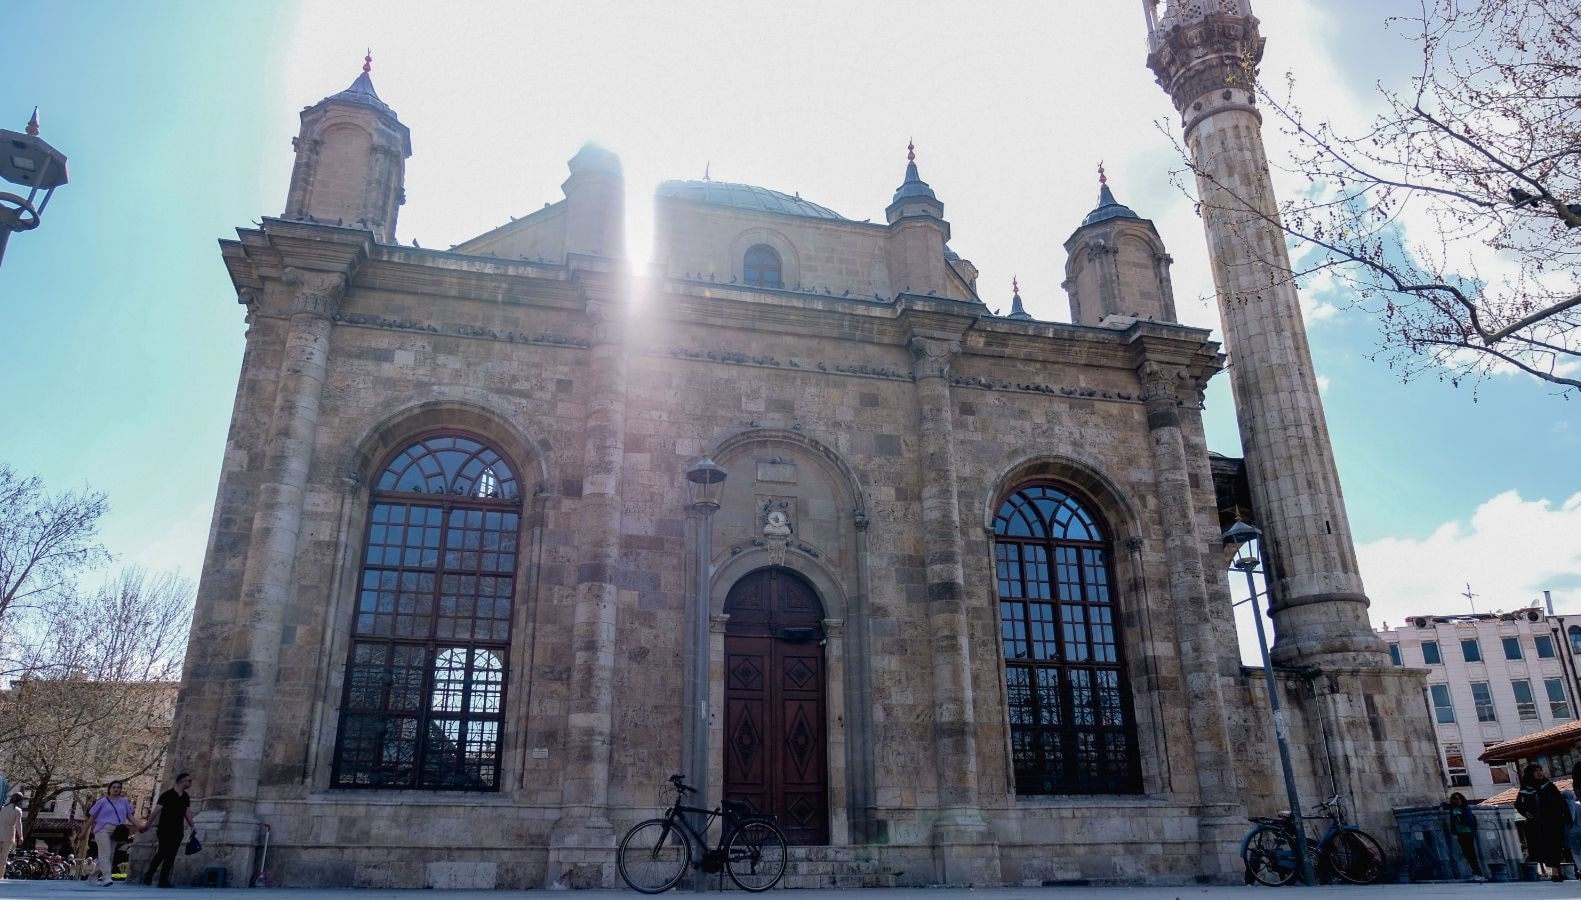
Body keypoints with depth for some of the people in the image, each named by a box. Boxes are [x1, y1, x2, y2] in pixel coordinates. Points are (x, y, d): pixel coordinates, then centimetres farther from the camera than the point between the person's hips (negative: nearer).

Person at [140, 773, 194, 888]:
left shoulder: (186, 797, 11)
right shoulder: (167, 795, -8)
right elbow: (156, 811, -11)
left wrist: (192, 827, 11)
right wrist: (147, 826, -13)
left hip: (177, 831, 6)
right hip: (165, 830, -6)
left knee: (171, 856, 4)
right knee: (162, 853, -9)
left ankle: (163, 880, 9)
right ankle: (148, 875, 7)